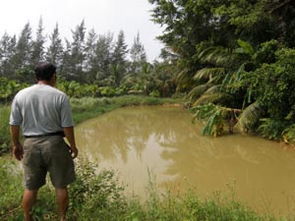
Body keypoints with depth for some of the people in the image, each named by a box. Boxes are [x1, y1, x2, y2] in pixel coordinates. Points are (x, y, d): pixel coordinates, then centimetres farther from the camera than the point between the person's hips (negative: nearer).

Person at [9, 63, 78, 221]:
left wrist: (16, 144, 15)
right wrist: (73, 146, 3)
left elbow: (14, 124, 3)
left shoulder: (21, 95, 0)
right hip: (54, 143, -2)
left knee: (30, 187, 17)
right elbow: (67, 126, -9)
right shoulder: (60, 96, -8)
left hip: (31, 144, 3)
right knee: (60, 185, 13)